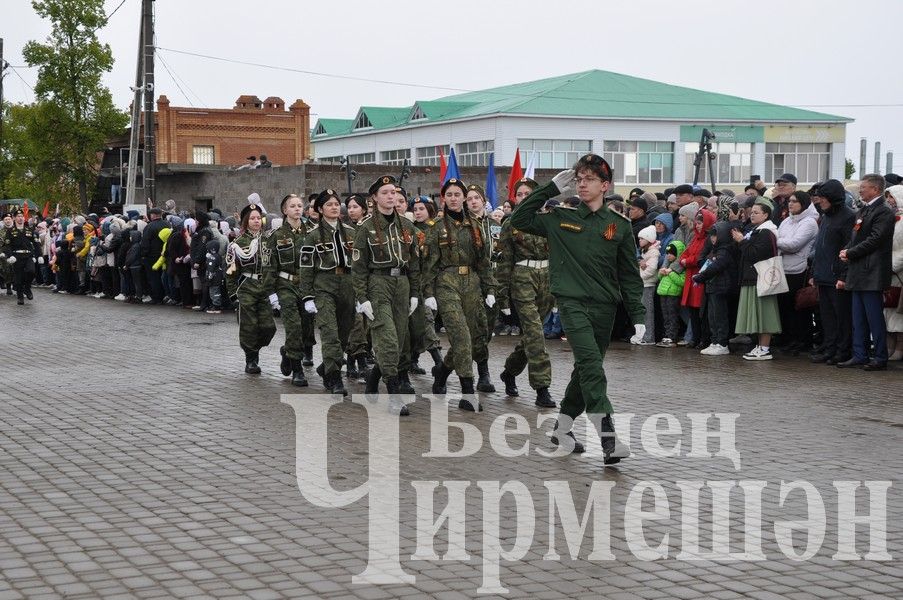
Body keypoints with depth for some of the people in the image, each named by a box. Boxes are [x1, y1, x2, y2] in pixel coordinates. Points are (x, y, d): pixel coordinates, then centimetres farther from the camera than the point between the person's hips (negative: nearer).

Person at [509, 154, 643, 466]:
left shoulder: (619, 225, 6)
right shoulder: (561, 217, 5)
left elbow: (629, 275, 9)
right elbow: (519, 219, 7)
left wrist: (638, 316, 3)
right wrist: (552, 187, 3)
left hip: (605, 307, 3)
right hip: (572, 300, -3)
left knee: (586, 369, 12)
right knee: (591, 363, -20)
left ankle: (562, 427, 31)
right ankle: (607, 439, -27)